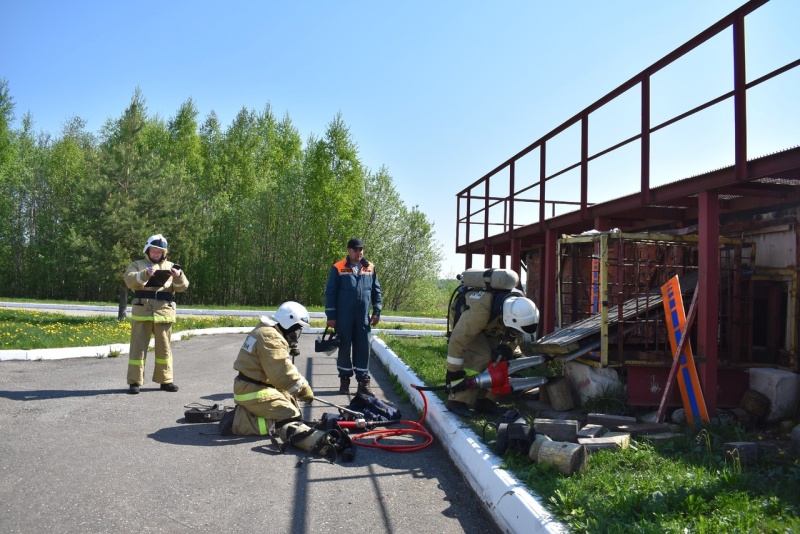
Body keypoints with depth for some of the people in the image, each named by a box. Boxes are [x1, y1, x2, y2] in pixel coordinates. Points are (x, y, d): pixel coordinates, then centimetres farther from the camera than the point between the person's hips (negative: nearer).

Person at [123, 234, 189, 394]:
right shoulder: (137, 265, 9)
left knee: (164, 347, 9)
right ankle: (134, 381, 5)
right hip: (142, 312, -2)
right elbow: (130, 280, -10)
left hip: (164, 313, 2)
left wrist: (179, 277, -16)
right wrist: (145, 274, -27)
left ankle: (165, 380, 18)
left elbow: (182, 287, 6)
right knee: (138, 346, 0)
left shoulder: (170, 266, 15)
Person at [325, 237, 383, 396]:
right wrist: (331, 316, -6)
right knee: (344, 348, 7)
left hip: (363, 318, 3)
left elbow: (376, 291, 12)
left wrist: (377, 312, 4)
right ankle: (344, 379, 21)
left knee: (363, 349, 3)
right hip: (344, 318, -2)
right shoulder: (338, 268, -4)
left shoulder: (370, 268, 6)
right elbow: (330, 293, -3)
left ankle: (363, 382, 9)